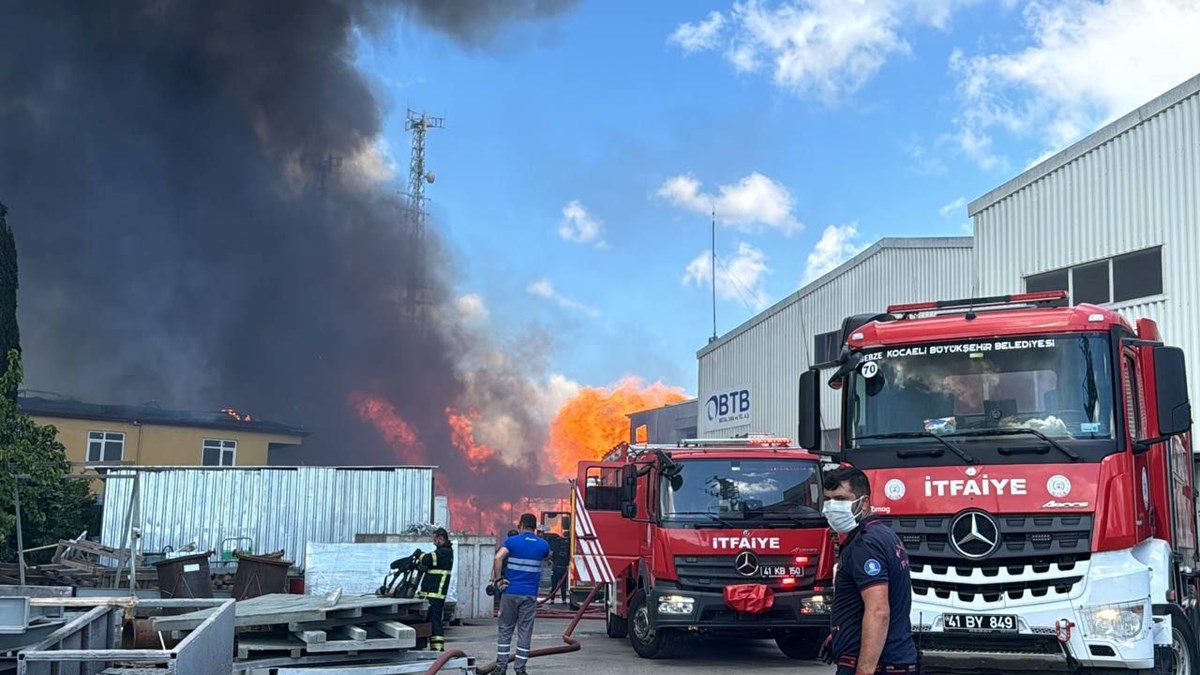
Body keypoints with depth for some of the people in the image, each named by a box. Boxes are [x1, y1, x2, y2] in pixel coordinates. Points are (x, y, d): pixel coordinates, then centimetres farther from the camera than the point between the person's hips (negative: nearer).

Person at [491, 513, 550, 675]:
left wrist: (497, 579, -11)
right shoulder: (542, 544, 5)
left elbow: (498, 558, -19)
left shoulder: (512, 541, -3)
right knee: (525, 632, 5)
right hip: (530, 594, 1)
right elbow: (548, 556, 29)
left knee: (505, 630, 9)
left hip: (511, 591, -1)